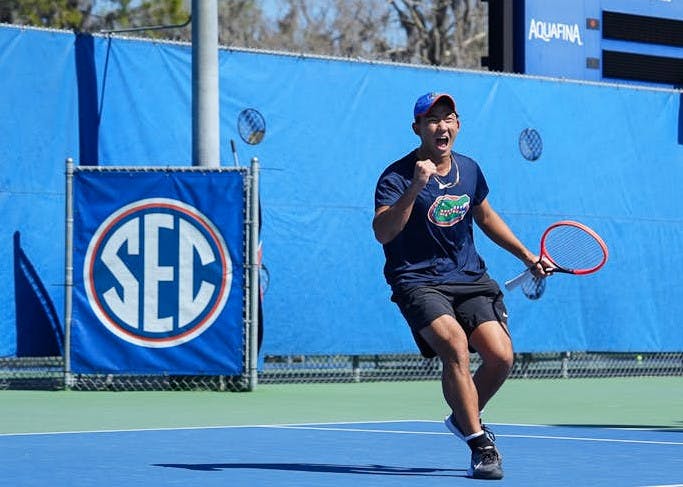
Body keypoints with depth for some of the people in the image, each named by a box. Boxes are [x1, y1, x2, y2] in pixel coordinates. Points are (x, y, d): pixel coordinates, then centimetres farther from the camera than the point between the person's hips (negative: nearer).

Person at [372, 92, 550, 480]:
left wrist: (527, 255, 26)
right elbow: (382, 233, -28)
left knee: (501, 356, -10)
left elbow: (485, 216, 26)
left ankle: (463, 418, 20)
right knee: (454, 344, -29)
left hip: (470, 279, 6)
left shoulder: (469, 170, 7)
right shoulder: (397, 177, -12)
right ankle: (480, 445, -19)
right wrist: (416, 188, -37)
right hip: (419, 282, -5)